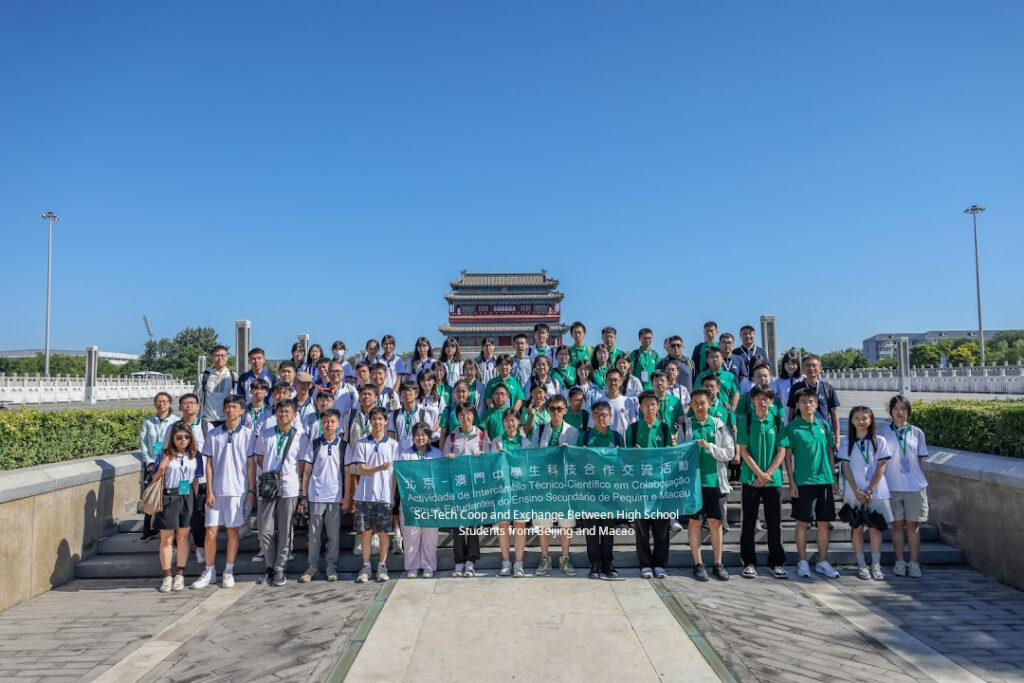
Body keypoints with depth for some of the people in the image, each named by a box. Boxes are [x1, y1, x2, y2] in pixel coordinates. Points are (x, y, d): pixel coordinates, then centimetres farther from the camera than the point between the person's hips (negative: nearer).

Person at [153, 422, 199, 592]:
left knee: (183, 537, 7)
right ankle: (167, 576, 10)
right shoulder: (165, 455, -3)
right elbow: (156, 479, -1)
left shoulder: (193, 456, 6)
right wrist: (161, 468, -20)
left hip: (188, 499, 2)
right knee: (166, 539, 2)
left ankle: (179, 575, 14)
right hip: (168, 499, -2)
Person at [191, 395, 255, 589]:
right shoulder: (213, 434, 5)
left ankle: (229, 571, 17)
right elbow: (209, 464, 5)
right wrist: (209, 491, -1)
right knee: (210, 532, 3)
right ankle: (209, 572, 17)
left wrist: (251, 491, -3)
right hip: (216, 490, 2)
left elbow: (250, 464, 1)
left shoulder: (248, 434, 0)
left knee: (233, 530, 6)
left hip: (238, 490, -2)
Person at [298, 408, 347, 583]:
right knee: (314, 533, 7)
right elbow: (307, 472, 5)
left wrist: (346, 496, -1)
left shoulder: (343, 445, 4)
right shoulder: (313, 443, 3)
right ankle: (312, 566, 17)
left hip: (336, 496, 0)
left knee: (334, 534, 6)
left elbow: (347, 473, 5)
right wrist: (303, 496, 1)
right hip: (316, 496, 0)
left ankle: (331, 566, 16)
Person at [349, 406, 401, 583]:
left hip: (385, 495, 0)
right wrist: (379, 468, -19)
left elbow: (395, 472, 5)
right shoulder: (362, 443, 4)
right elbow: (360, 469, -3)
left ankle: (382, 566, 16)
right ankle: (365, 567, 16)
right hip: (365, 495, 0)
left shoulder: (393, 445, 4)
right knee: (365, 531, 5)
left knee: (384, 532, 4)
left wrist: (393, 495, -1)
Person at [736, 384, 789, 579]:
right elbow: (743, 451, -4)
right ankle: (749, 562, 14)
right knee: (749, 522, 5)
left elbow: (781, 451, -1)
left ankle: (776, 563, 18)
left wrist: (767, 474, -10)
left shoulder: (778, 421, 2)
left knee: (774, 523, 6)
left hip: (774, 479, 1)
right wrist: (760, 474, -11)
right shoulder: (746, 420, -1)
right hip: (750, 478, -1)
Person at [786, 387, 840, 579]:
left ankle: (822, 562, 19)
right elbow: (788, 455, -2)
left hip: (824, 480, 4)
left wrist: (833, 478, 10)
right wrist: (791, 482, -7)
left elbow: (830, 452, 14)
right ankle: (802, 562, 13)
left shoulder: (824, 425, 8)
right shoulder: (792, 427, -3)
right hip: (803, 482, -4)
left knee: (824, 522, 8)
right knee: (803, 522, 2)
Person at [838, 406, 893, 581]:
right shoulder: (847, 441, 4)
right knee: (857, 528, 4)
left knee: (875, 528, 1)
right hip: (854, 492, 0)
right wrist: (857, 491, -8)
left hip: (876, 492, 0)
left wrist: (869, 490, -9)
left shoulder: (879, 441, 3)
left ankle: (876, 565, 11)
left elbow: (882, 467, -1)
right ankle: (861, 565, 11)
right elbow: (846, 468, 1)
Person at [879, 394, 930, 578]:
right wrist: (881, 483, -4)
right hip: (892, 486, -1)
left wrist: (915, 477, 3)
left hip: (915, 485, 1)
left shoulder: (917, 433, 6)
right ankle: (899, 563, 13)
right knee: (897, 524, 5)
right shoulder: (884, 434, 2)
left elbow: (919, 460, 10)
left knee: (913, 524, 4)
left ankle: (914, 563, 10)